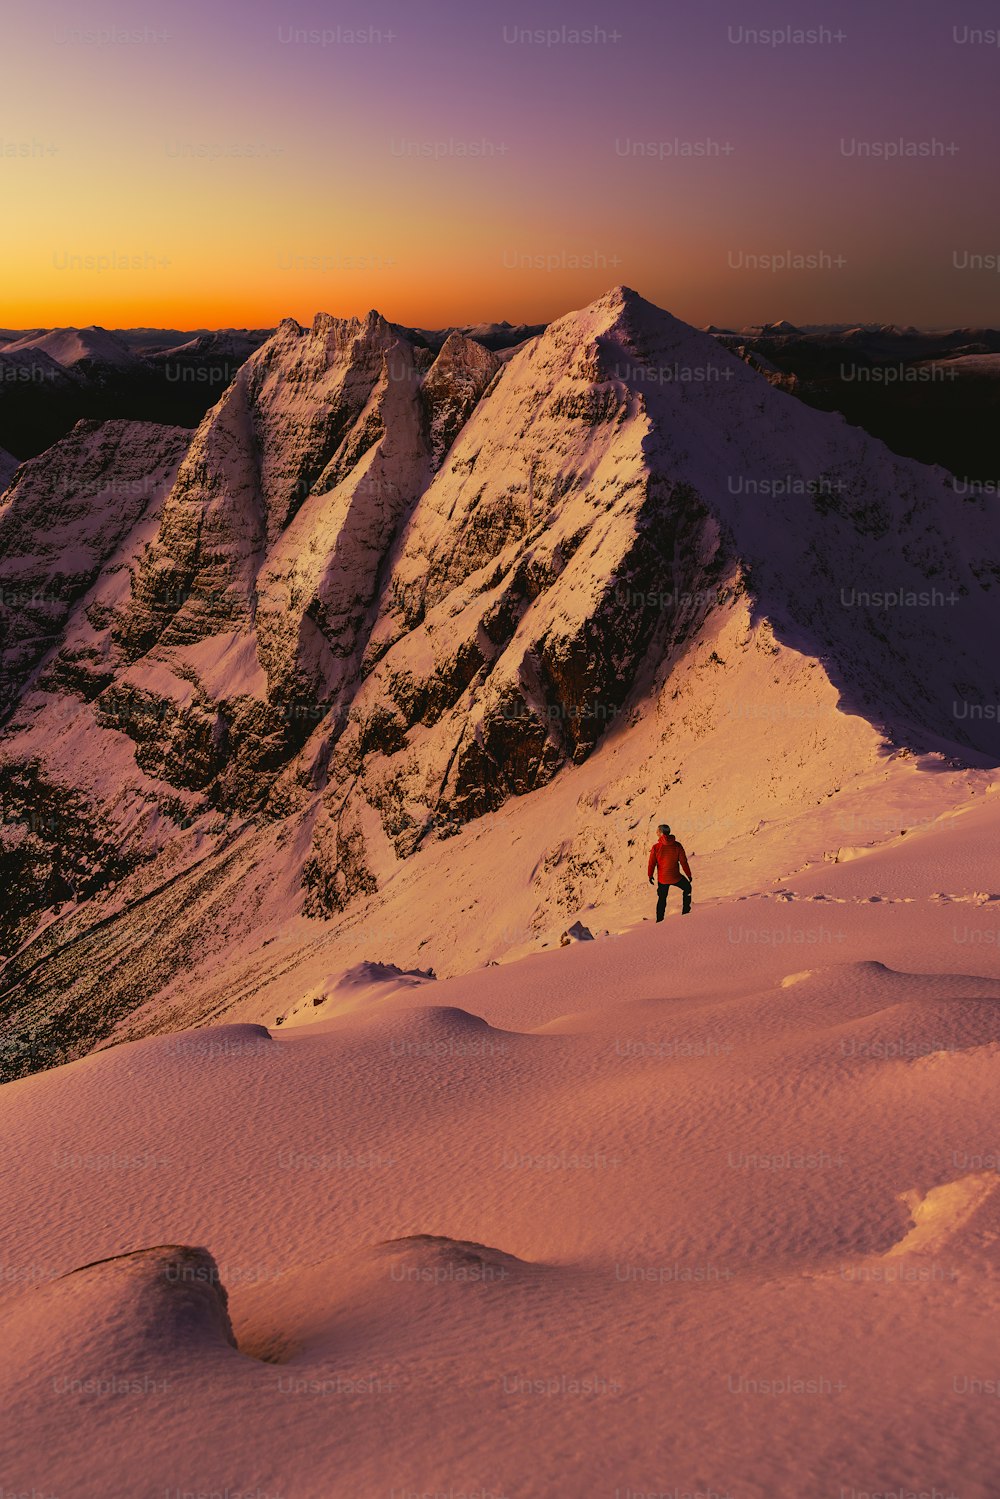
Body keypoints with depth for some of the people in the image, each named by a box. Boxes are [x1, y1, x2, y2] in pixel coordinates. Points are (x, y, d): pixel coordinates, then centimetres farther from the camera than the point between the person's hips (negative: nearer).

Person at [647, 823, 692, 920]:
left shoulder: (656, 847, -13)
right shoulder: (677, 845, -10)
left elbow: (652, 863, -6)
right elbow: (684, 862, -4)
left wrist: (650, 875, 10)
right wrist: (689, 875, 8)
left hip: (662, 879, 0)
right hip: (675, 877, 0)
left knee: (662, 899, 18)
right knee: (687, 887, 28)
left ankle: (659, 920, 22)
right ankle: (686, 910, 28)